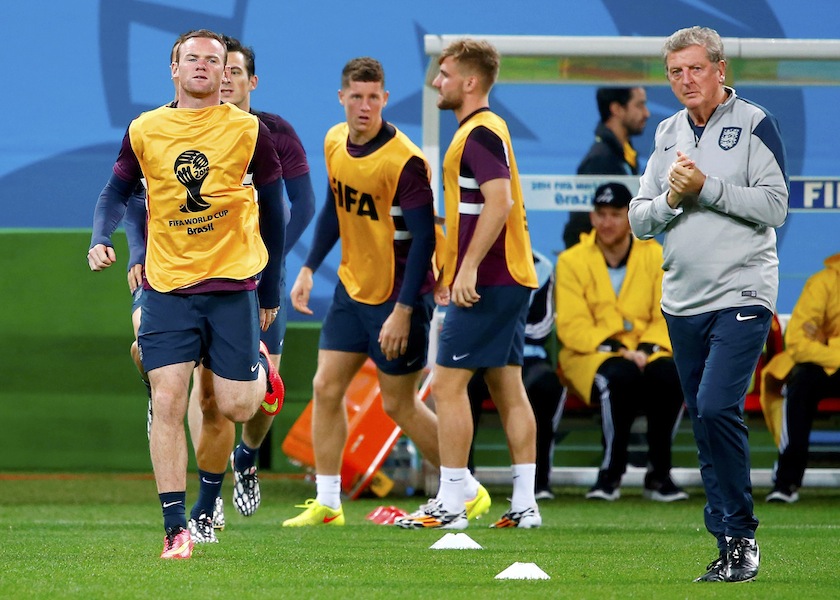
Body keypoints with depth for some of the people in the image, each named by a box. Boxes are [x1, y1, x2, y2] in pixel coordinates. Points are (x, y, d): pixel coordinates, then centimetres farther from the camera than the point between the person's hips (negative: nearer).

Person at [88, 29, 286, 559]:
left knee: (236, 407, 0)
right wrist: (101, 239, -8)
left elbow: (273, 211, 7)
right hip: (167, 287, 1)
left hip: (233, 283, -1)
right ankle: (177, 528, -5)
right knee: (168, 402, -9)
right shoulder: (145, 131, 3)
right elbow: (117, 193, 14)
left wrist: (271, 292, 10)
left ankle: (259, 365, 37)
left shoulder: (249, 130, -1)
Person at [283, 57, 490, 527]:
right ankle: (327, 504, 9)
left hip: (398, 295, -7)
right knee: (326, 388, 2)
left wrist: (403, 311, -24)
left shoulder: (405, 161, -22)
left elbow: (423, 238, -21)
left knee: (400, 405, 1)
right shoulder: (335, 142, 1)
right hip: (352, 289, 7)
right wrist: (309, 268, 12)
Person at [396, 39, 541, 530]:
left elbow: (499, 201, -25)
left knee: (448, 384, -7)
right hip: (511, 279, 10)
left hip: (488, 282, -10)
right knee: (508, 388, 8)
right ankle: (525, 505, 7)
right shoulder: (482, 130, 18)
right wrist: (453, 270, 27)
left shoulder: (480, 133, -13)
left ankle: (451, 505, -7)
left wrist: (469, 268, -26)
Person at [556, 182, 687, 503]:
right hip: (589, 355, -2)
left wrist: (647, 349, -18)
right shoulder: (572, 261, 0)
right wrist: (616, 349, -21)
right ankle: (610, 473, -20)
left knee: (671, 376, -32)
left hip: (647, 353, 2)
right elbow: (572, 326, -8)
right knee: (620, 377, -37)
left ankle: (659, 474, -16)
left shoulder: (655, 256, 6)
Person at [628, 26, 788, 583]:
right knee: (704, 420, 6)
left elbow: (775, 206, -12)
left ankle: (742, 536, -9)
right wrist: (671, 199, -8)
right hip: (683, 302, 6)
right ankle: (729, 551, 12)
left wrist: (706, 187, -17)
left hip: (742, 296, -6)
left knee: (717, 407, -20)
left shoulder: (754, 123, -3)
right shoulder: (668, 133, 14)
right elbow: (639, 220, 13)